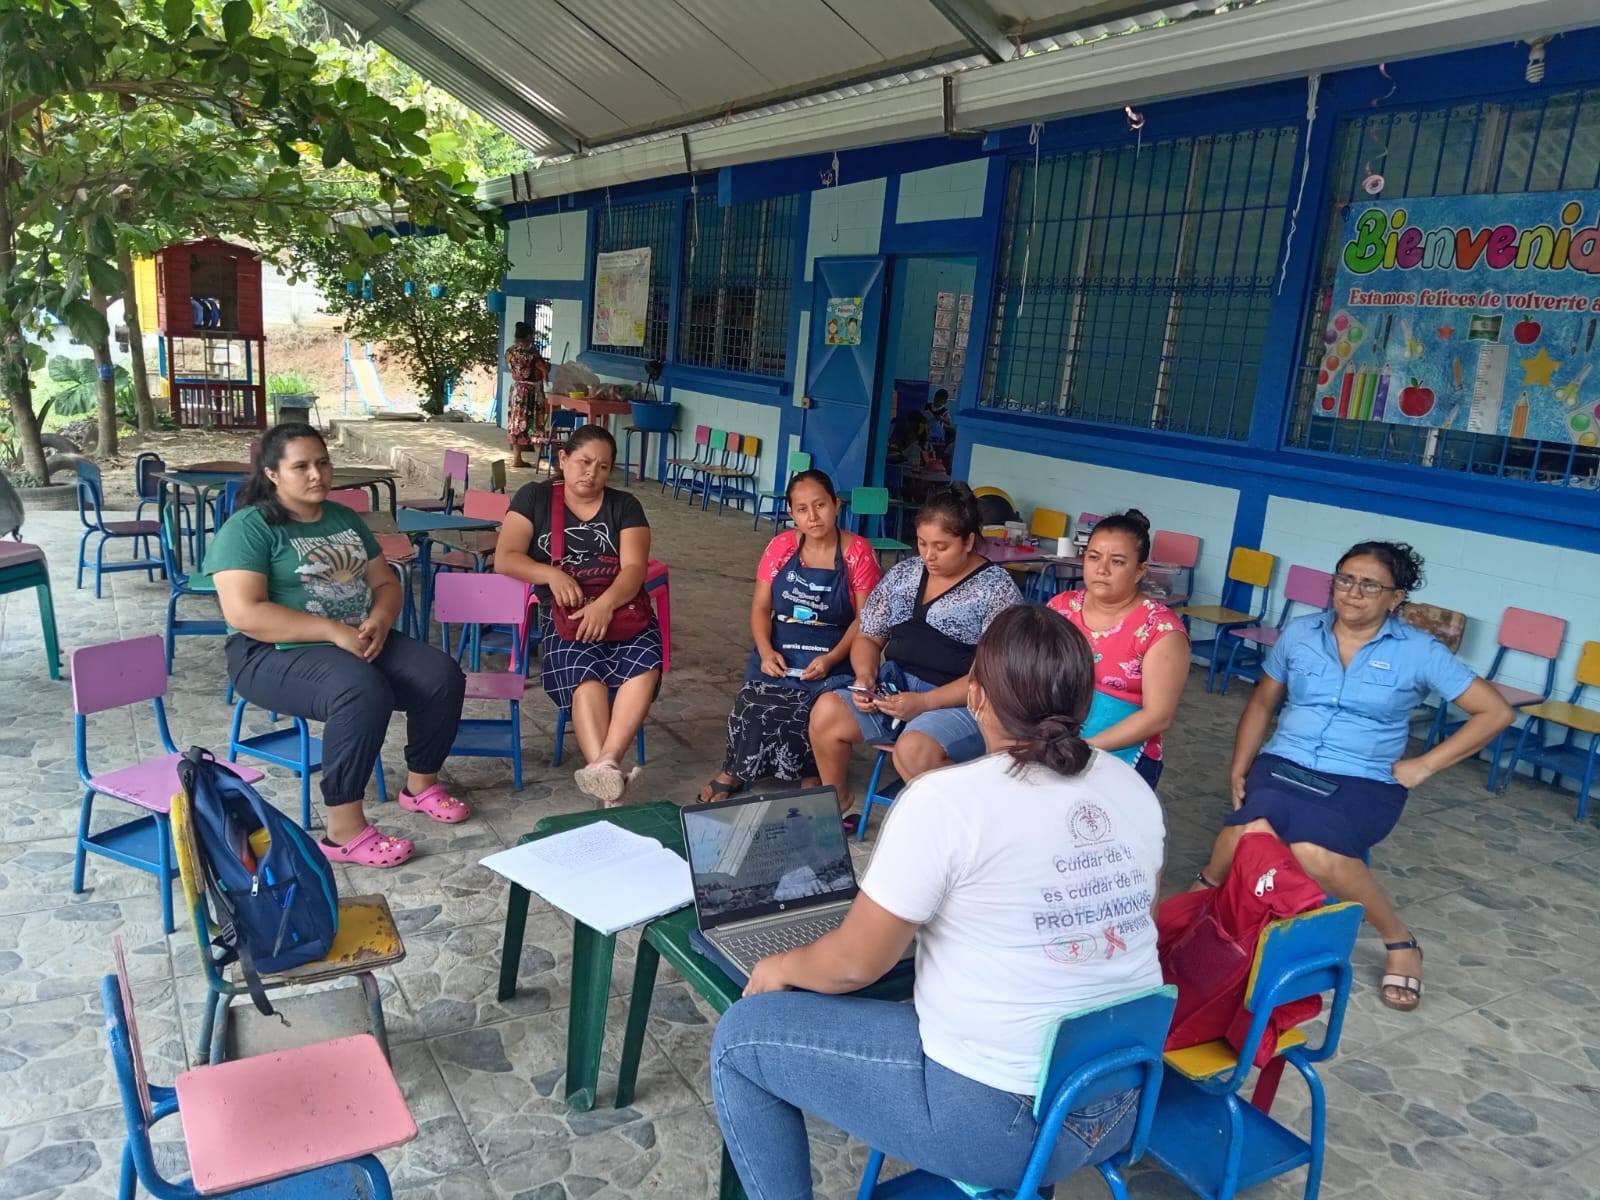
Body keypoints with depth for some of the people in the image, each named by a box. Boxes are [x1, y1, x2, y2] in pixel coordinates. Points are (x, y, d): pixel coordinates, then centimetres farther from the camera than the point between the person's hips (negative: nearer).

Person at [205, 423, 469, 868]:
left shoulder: (344, 518, 14)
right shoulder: (248, 528, -8)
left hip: (360, 640, 7)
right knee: (363, 691, -36)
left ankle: (421, 783, 9)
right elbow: (243, 614, -19)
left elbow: (386, 582, 14)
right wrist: (334, 631, -23)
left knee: (443, 676, -15)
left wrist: (379, 620, -11)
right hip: (275, 652, -7)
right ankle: (344, 830, -27)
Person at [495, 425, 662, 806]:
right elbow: (505, 559, 2)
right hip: (564, 614, -1)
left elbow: (635, 568, -3)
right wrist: (552, 574, -16)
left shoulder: (625, 507, 12)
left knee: (646, 667, -32)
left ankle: (604, 765, -43)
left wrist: (604, 604, -23)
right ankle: (608, 775, -46)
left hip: (622, 609, 2)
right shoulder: (535, 497, 11)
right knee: (585, 676, -33)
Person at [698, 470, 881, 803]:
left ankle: (810, 776, -7)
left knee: (813, 708, -32)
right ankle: (735, 770, -3)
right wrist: (766, 651, -12)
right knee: (755, 700, -27)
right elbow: (760, 608, 6)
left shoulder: (858, 551, -3)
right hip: (778, 651, 2)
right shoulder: (781, 546, 6)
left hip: (833, 656, -2)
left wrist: (831, 659, -17)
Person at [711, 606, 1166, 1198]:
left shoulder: (946, 798, -20)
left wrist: (781, 967, 7)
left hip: (1002, 1118, -7)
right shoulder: (1132, 787, 0)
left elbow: (853, 962, -14)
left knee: (740, 1038, 5)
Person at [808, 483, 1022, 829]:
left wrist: (923, 703, -22)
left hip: (961, 703, -6)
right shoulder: (903, 573, 9)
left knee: (913, 749, -35)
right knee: (826, 711, -16)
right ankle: (837, 806, 7)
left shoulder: (996, 589, -9)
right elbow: (868, 637, 15)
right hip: (895, 686, 6)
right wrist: (865, 677, -8)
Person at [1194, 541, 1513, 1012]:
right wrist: (1239, 768, 4)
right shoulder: (1299, 633, 7)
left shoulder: (1419, 651, -1)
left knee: (1313, 851, -34)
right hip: (1284, 764, 2)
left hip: (1363, 782, -1)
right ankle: (1206, 891, -1)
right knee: (1251, 830, -34)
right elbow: (1262, 704, 15)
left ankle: (1400, 941, -7)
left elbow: (1496, 712, 2)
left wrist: (1425, 765, -4)